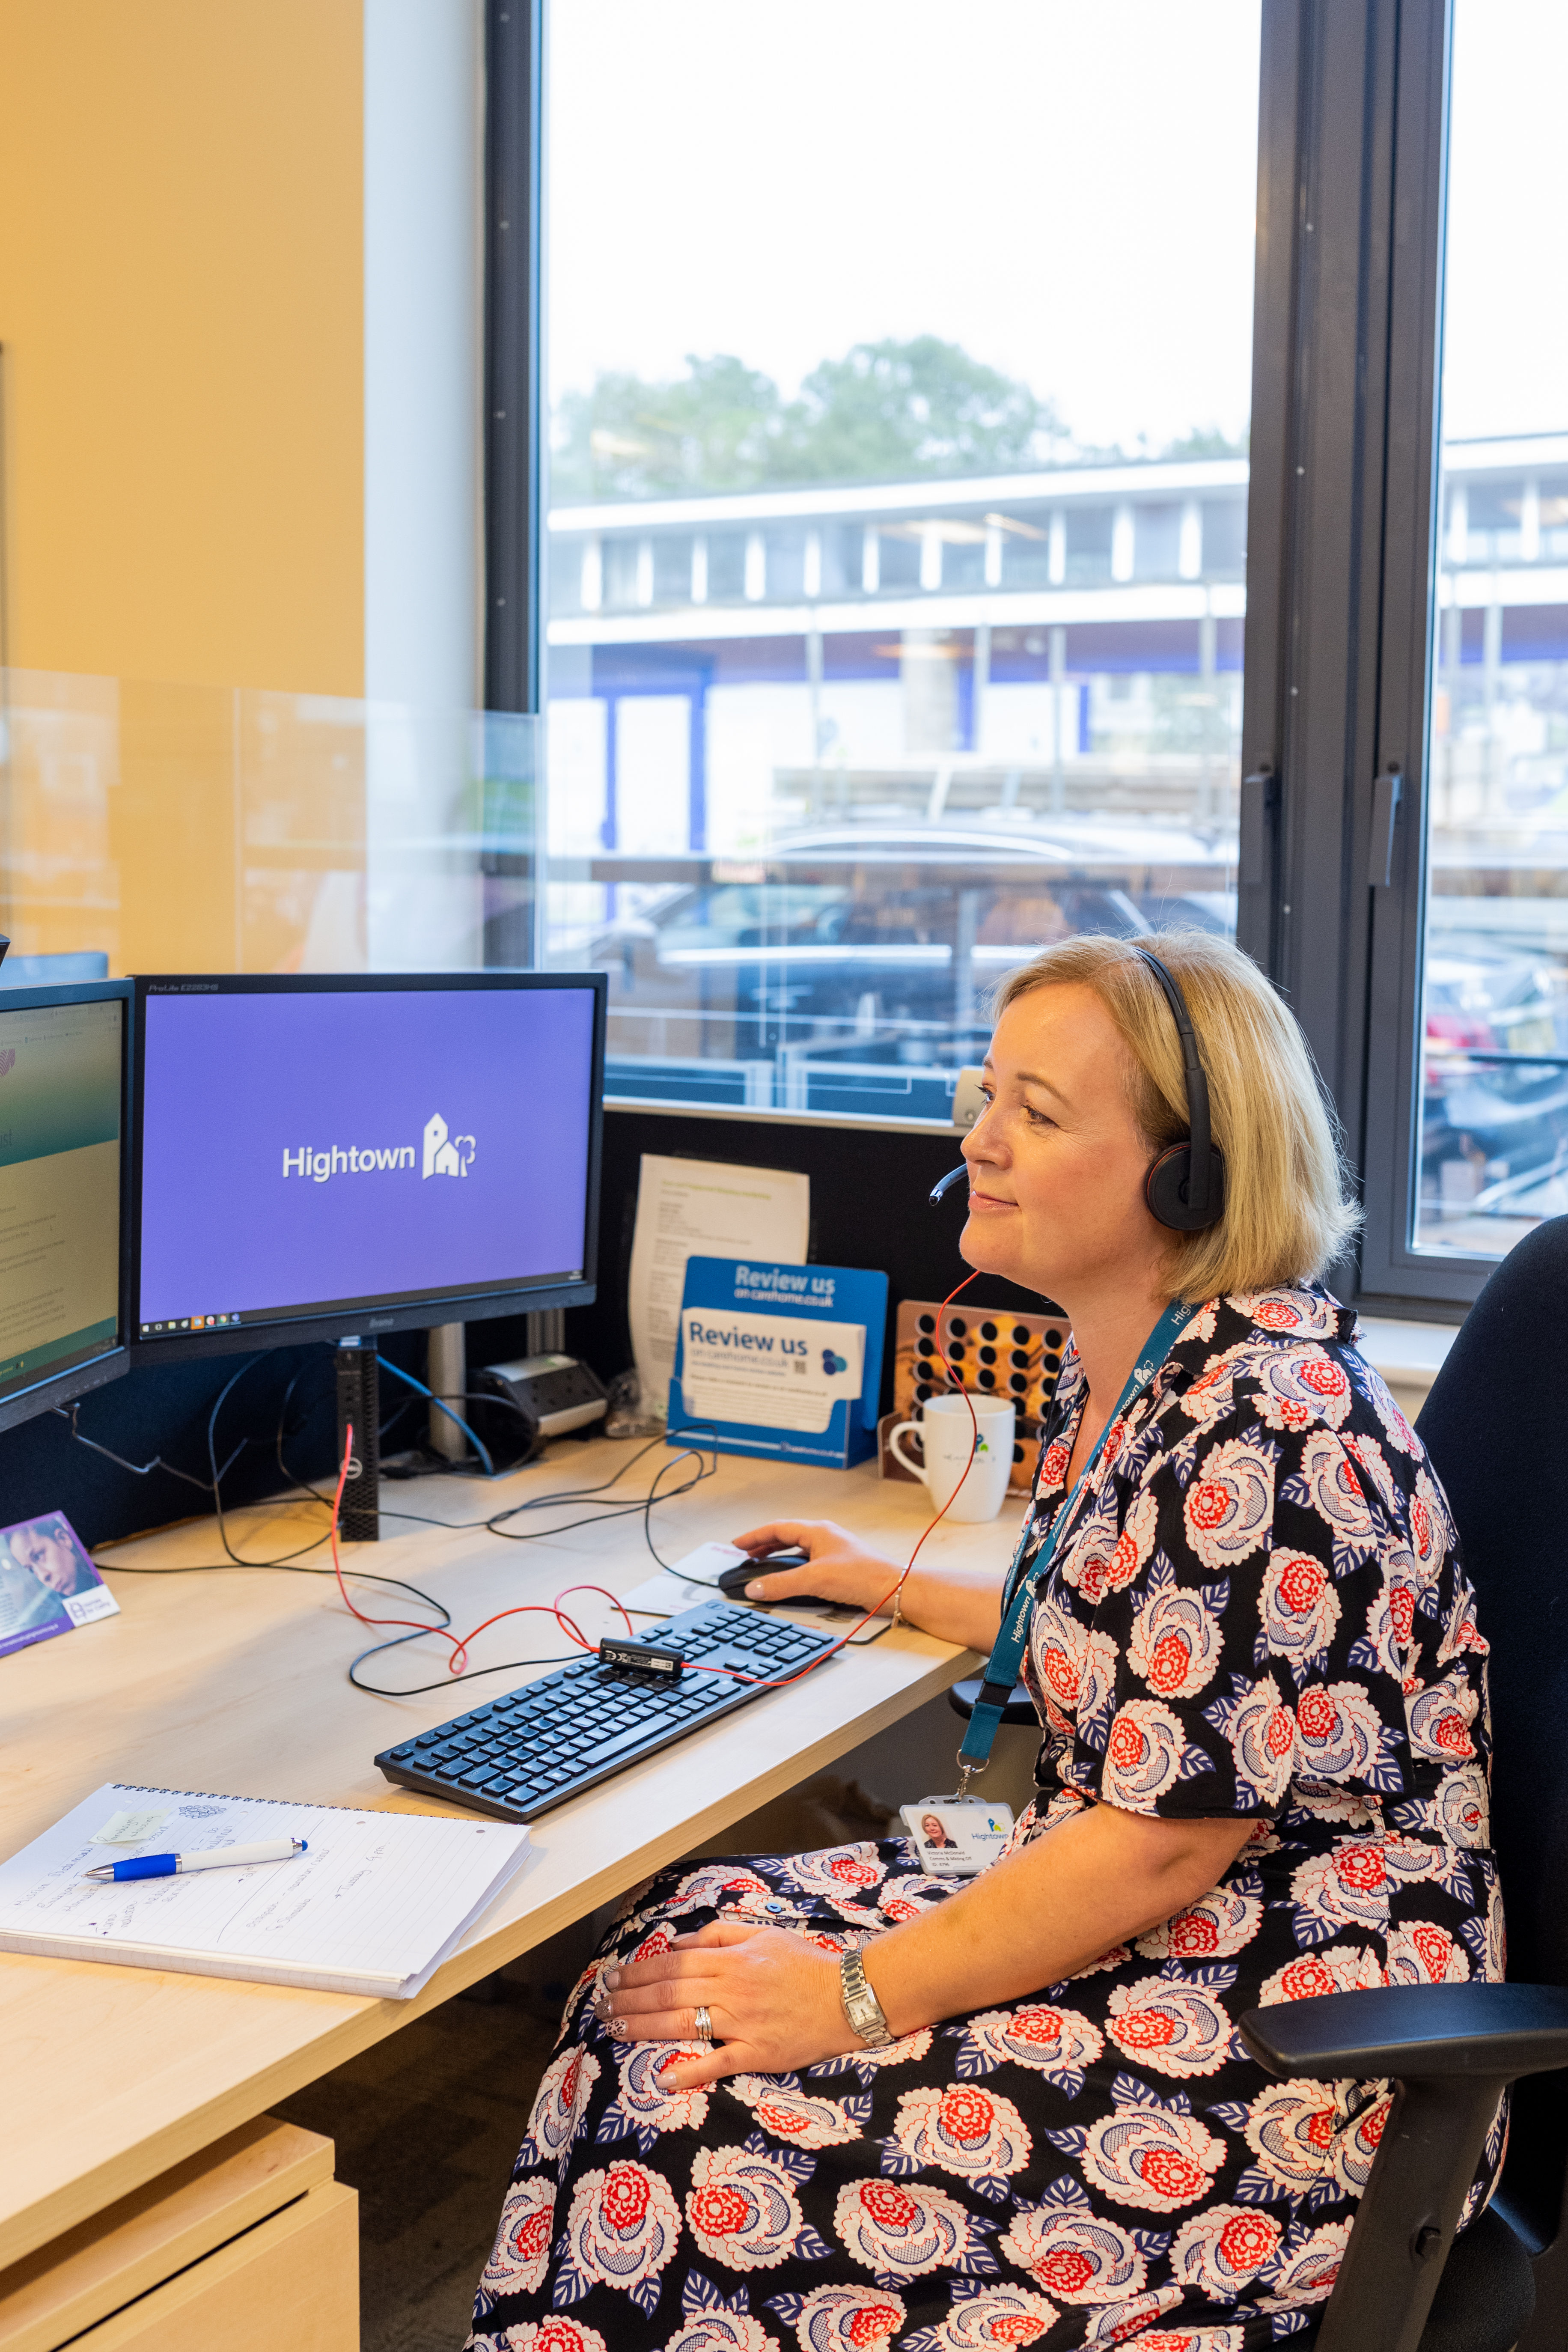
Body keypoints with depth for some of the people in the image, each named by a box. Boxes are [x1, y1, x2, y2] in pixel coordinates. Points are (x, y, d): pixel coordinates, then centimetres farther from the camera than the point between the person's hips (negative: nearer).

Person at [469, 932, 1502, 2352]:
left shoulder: (1266, 1424, -25)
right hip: (1135, 1914, 9)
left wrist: (855, 1997, -19)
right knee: (679, 1942, 0)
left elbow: (1163, 1848, -24)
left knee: (700, 2133, -15)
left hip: (1299, 2053, -9)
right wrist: (889, 1585, 32)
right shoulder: (1122, 1368, 5)